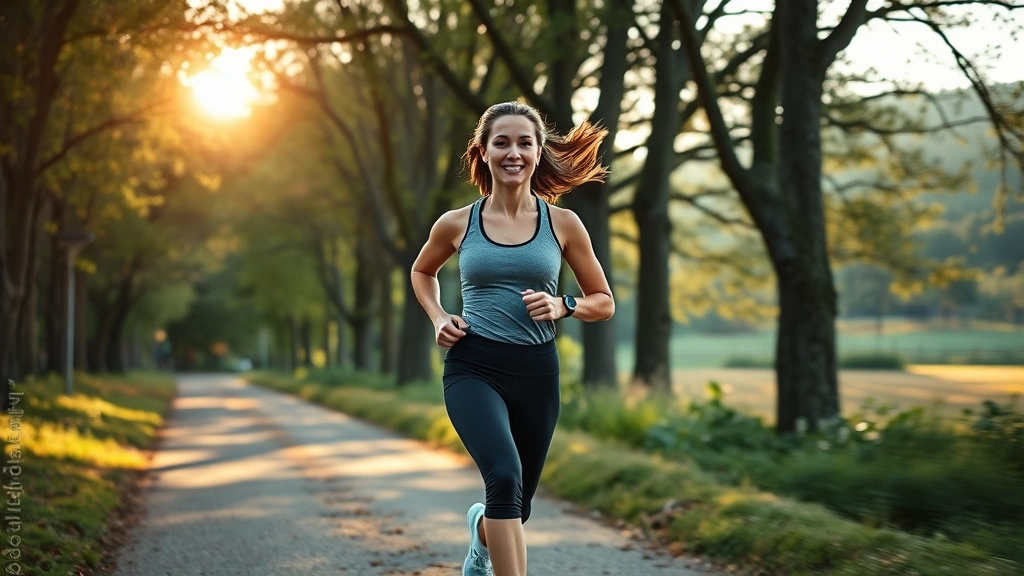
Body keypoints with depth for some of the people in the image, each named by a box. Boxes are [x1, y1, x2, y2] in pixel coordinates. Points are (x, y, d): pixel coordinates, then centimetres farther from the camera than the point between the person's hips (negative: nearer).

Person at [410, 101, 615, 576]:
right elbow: (421, 272, 22)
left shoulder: (562, 224, 1)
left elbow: (604, 302, 9)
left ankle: (481, 531, 53)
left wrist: (562, 306, -11)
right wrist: (438, 318, 4)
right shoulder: (457, 224, 1)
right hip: (473, 367, -2)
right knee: (506, 477, -29)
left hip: (536, 372, 2)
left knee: (514, 506, 15)